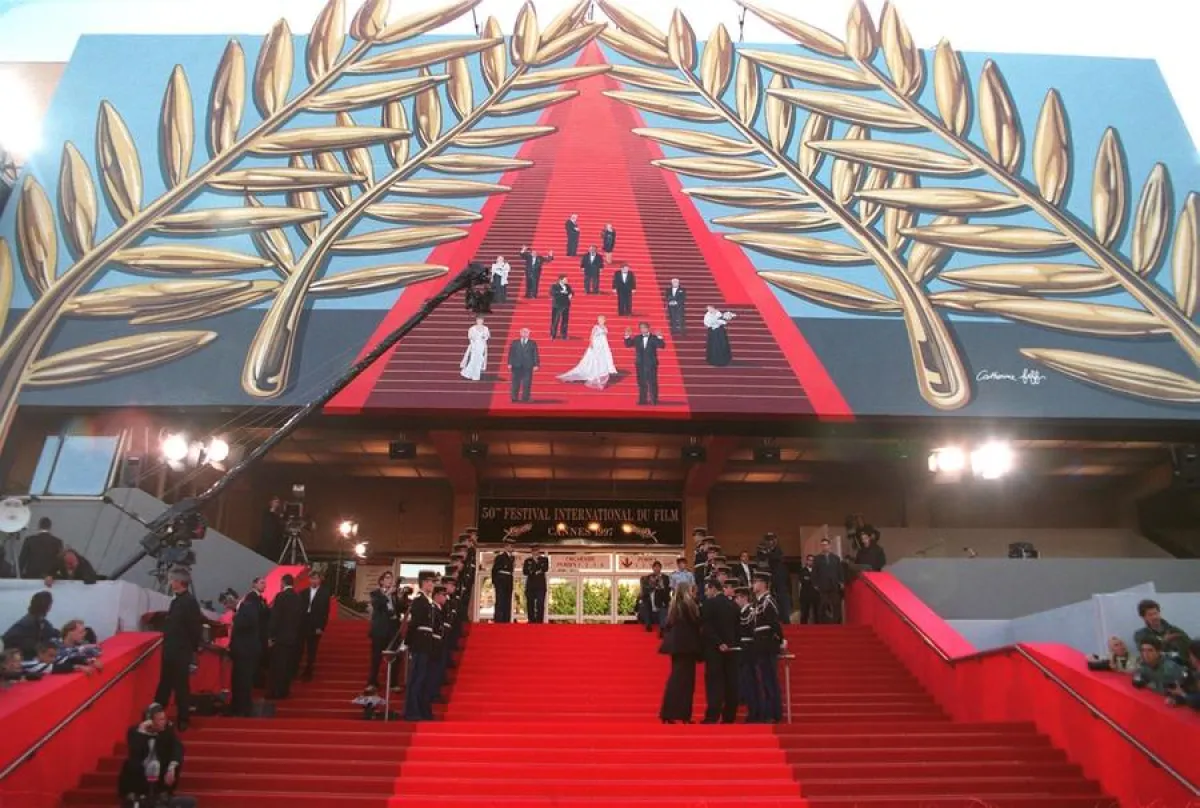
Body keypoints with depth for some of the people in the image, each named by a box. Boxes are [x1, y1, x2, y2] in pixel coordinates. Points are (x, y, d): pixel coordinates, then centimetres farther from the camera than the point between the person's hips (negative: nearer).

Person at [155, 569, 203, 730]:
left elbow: (195, 628, -17)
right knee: (165, 684, 17)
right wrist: (167, 645, 11)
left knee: (181, 686, 1)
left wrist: (192, 650, -14)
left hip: (181, 652, -9)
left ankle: (182, 721, 11)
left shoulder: (190, 601, -16)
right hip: (171, 650, 9)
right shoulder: (176, 600, 12)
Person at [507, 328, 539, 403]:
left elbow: (535, 355, 4)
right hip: (516, 366, 1)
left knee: (527, 384, -2)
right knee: (516, 383, 2)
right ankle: (514, 398, 6)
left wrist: (536, 365, -5)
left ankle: (525, 399, 3)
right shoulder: (514, 342, 11)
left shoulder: (533, 343, 8)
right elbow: (511, 353, 7)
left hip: (528, 367, -1)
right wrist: (510, 363, -1)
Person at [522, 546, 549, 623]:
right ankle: (532, 621, 3)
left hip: (541, 585, -1)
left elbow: (545, 569, -5)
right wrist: (537, 571, -9)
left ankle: (539, 621, -8)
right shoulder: (528, 560, 13)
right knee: (530, 604, -1)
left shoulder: (544, 559, 12)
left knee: (540, 604, -9)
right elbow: (525, 572, 0)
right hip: (530, 585, 1)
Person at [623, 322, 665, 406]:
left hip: (651, 364, -4)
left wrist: (659, 337, -27)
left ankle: (654, 400, 5)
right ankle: (643, 399, 14)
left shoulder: (654, 338, -2)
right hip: (640, 364, 4)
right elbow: (628, 345, 7)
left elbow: (662, 346, -12)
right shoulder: (637, 338, 9)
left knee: (652, 382, -1)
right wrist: (627, 337, -8)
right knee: (641, 382, 7)